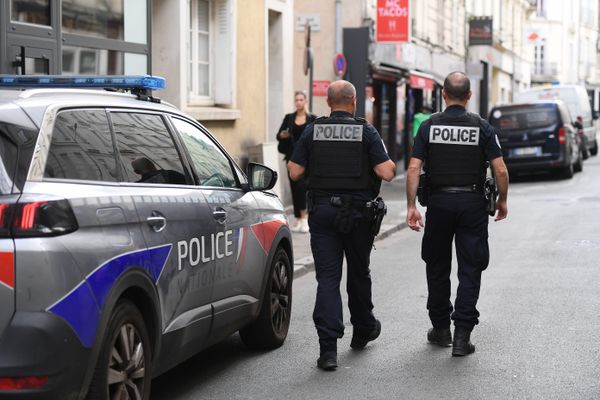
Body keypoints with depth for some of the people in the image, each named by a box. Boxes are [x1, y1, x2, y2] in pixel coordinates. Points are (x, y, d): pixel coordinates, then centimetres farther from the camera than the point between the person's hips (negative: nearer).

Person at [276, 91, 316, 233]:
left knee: (302, 185, -16)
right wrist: (282, 135, -13)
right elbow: (279, 135, 8)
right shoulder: (289, 118, 10)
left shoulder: (312, 119, 3)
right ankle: (299, 220, 12)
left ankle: (304, 219, -14)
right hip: (292, 156, 3)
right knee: (295, 188, 4)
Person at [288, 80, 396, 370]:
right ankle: (362, 330, 38)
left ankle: (328, 347, -12)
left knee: (327, 278, -2)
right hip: (357, 213, 0)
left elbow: (294, 172, -2)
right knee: (358, 273, 18)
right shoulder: (367, 132, -4)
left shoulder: (312, 132, 0)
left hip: (322, 212, 0)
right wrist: (392, 165, 11)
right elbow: (386, 172, -11)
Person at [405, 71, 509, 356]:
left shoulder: (429, 126, -1)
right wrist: (502, 201, 8)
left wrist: (411, 206, -4)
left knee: (437, 268, 15)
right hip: (472, 202, -1)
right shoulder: (482, 127, -3)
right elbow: (500, 170, -7)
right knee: (470, 270, 2)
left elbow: (413, 169, -8)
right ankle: (462, 335, -3)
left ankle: (440, 328, 23)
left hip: (439, 203, 1)